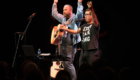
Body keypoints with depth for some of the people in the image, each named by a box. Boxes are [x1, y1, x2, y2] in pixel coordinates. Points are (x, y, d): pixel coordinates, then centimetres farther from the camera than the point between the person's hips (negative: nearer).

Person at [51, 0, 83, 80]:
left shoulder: (75, 19, -4)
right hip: (62, 44, 7)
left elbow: (80, 13, -24)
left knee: (68, 63, -14)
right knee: (64, 64, 7)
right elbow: (54, 13, 28)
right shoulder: (63, 19, 16)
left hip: (71, 45, -7)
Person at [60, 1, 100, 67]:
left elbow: (95, 19, -22)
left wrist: (91, 9, -39)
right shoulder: (84, 26, 20)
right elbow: (76, 31, 23)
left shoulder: (95, 25, -2)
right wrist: (65, 29, 12)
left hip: (92, 51, -7)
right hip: (83, 51, 7)